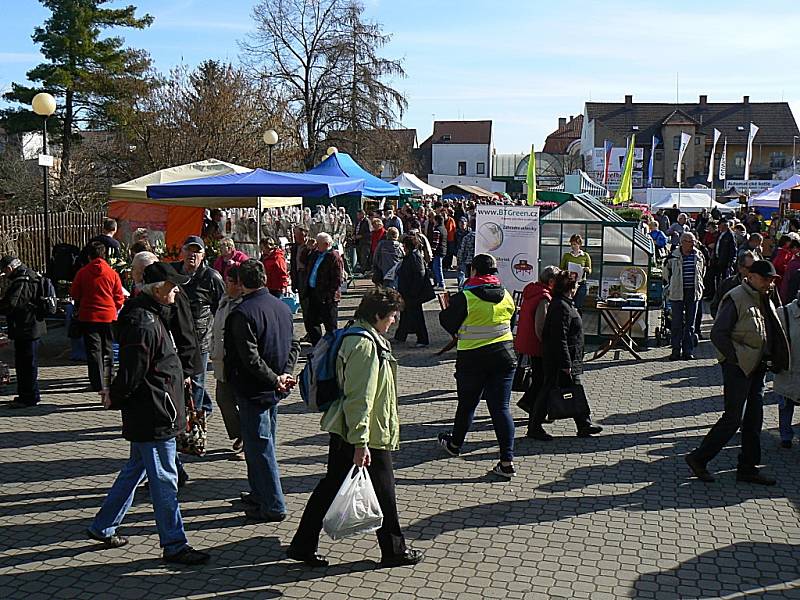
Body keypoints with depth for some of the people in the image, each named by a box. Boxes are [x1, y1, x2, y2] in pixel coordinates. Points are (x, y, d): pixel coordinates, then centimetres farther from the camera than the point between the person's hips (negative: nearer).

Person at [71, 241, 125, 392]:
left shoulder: (82, 273, -5)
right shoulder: (112, 273, -3)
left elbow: (74, 294, 4)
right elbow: (119, 297, 0)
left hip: (88, 316, -1)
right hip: (109, 316, 1)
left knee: (93, 350, 3)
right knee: (107, 347, 15)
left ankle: (97, 384, 1)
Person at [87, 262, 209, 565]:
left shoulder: (150, 314, 12)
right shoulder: (144, 323, -22)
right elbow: (132, 371, -22)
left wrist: (115, 394, 15)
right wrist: (115, 399, -8)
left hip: (146, 415, 11)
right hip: (153, 415, -11)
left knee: (136, 469, 22)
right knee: (164, 480, -1)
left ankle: (103, 527, 35)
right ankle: (174, 545, 9)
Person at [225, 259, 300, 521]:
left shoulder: (242, 313, -19)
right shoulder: (282, 307, 4)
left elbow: (250, 357, -24)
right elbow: (294, 345, 6)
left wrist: (275, 379, -16)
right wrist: (284, 374, -4)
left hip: (253, 390, -8)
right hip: (274, 390, 8)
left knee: (259, 446, 1)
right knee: (265, 442, 19)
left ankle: (273, 506, 6)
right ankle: (260, 493, 32)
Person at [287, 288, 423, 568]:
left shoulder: (353, 336, 9)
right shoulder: (366, 345, -22)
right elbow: (359, 398, -26)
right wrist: (361, 443, -25)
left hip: (341, 431, 10)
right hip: (369, 434, -10)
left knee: (331, 485, 15)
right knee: (383, 492, 7)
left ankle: (303, 546, 21)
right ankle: (394, 550, 24)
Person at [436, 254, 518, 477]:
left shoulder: (464, 298, -13)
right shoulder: (506, 296, 3)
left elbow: (449, 323, -2)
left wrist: (445, 310, 18)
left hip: (473, 358, -3)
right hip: (505, 355, 3)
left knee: (467, 404, 15)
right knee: (501, 407, 3)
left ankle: (455, 444, 39)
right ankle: (507, 461, -1)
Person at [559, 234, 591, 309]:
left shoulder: (585, 256, 8)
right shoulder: (566, 255, 10)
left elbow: (590, 270, 8)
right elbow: (561, 268, 10)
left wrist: (586, 269, -14)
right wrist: (565, 272, -11)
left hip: (580, 284, -1)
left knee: (578, 307, -5)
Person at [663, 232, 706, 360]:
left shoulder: (698, 255, 6)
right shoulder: (673, 256, -2)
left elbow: (702, 270, 22)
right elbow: (666, 271, 12)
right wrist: (669, 286, 12)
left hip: (693, 292, 3)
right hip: (677, 292, -3)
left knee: (690, 323, 6)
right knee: (677, 322, -1)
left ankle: (688, 351, 11)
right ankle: (676, 351, 5)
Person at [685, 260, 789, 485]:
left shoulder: (766, 301, 14)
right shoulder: (736, 298, -12)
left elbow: (773, 334, 24)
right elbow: (717, 333, -17)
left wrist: (772, 360, 11)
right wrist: (736, 358, -18)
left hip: (758, 368, 8)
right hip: (738, 367, -8)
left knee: (754, 418, 10)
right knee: (734, 418, -7)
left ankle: (748, 468, 19)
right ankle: (698, 458, 4)